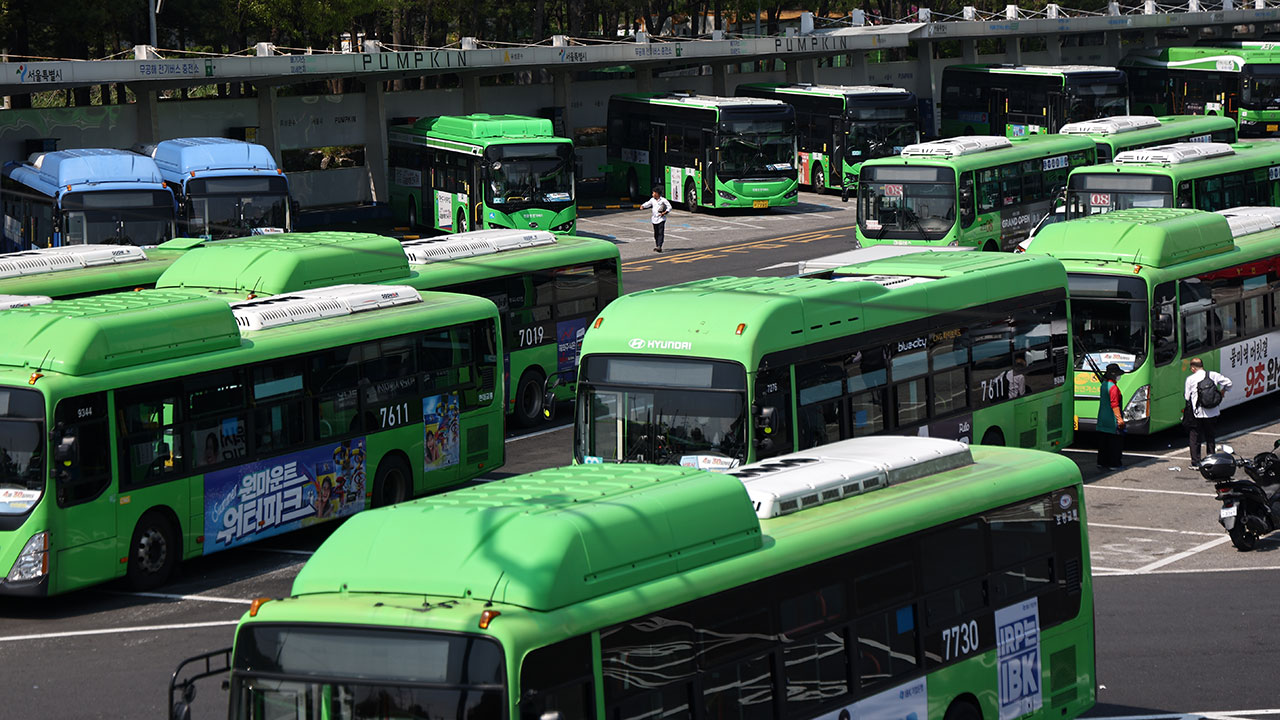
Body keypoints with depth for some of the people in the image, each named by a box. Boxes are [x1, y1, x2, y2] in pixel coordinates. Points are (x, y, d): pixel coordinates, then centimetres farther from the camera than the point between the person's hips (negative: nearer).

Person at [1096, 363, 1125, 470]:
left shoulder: (1103, 385, 11)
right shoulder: (1113, 387, -17)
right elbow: (1114, 404, -21)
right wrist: (1119, 418, -21)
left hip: (1102, 420, 9)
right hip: (1112, 421, -9)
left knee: (1103, 443, 12)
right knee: (1115, 442, -1)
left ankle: (1102, 463, 15)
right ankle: (1115, 464, 0)